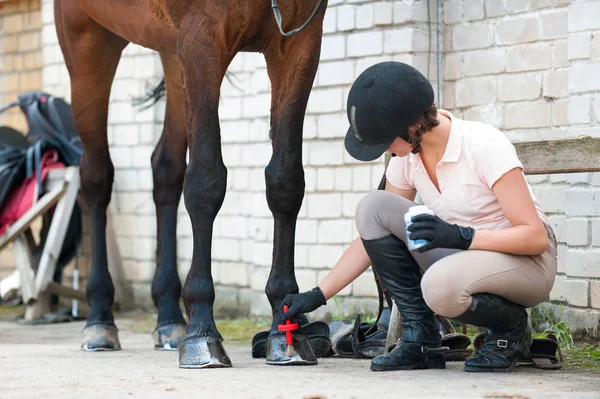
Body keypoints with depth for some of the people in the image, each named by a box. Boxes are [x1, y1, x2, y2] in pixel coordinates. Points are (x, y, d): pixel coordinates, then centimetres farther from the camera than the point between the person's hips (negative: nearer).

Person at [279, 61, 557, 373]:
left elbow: (535, 237, -25)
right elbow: (373, 232, 6)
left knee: (440, 284, -38)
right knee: (371, 208, -12)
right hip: (461, 254, 7)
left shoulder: (484, 146, -24)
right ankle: (420, 339, -8)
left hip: (526, 261, -7)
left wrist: (460, 235, -36)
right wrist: (318, 296, 0)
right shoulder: (406, 158, -4)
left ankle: (511, 327, -5)